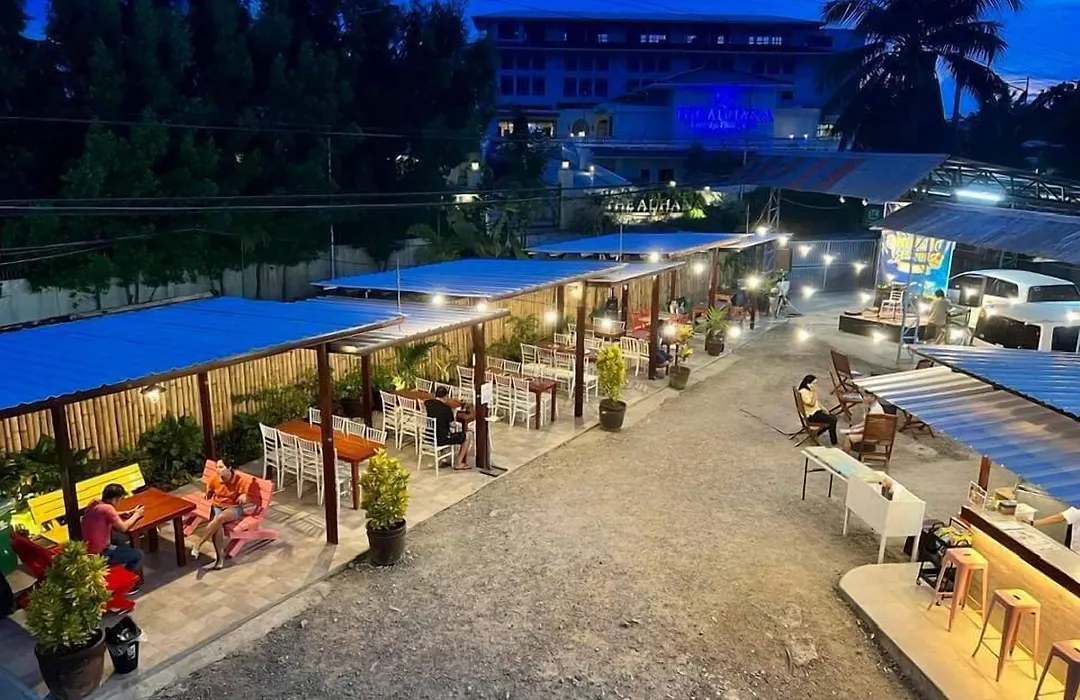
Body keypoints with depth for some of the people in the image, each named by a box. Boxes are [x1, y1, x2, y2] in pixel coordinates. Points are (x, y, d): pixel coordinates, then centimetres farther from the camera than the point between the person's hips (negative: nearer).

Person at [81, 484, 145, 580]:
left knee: (123, 543, 31)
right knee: (138, 555, 3)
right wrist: (136, 515, -1)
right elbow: (123, 528, -16)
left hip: (87, 548, 9)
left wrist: (122, 514, 9)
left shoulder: (95, 503, 1)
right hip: (99, 554, -9)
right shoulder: (107, 508, -24)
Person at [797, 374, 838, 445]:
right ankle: (834, 441, -4)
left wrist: (823, 408, 2)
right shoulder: (803, 392, -21)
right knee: (832, 420, -16)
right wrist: (814, 392, -28)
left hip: (817, 411, 10)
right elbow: (812, 403, -24)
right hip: (811, 415, -10)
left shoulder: (810, 390, 9)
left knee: (834, 417, 2)